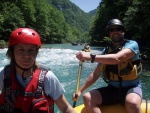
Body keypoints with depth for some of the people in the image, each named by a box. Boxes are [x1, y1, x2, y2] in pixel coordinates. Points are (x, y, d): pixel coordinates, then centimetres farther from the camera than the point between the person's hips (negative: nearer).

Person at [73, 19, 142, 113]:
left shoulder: (132, 44, -7)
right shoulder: (106, 51, 8)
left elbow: (117, 58, -27)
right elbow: (96, 74, 10)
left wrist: (91, 57, -35)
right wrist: (80, 90, 2)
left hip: (131, 88, -4)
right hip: (112, 89, 5)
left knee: (132, 103, -39)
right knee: (87, 97, -19)